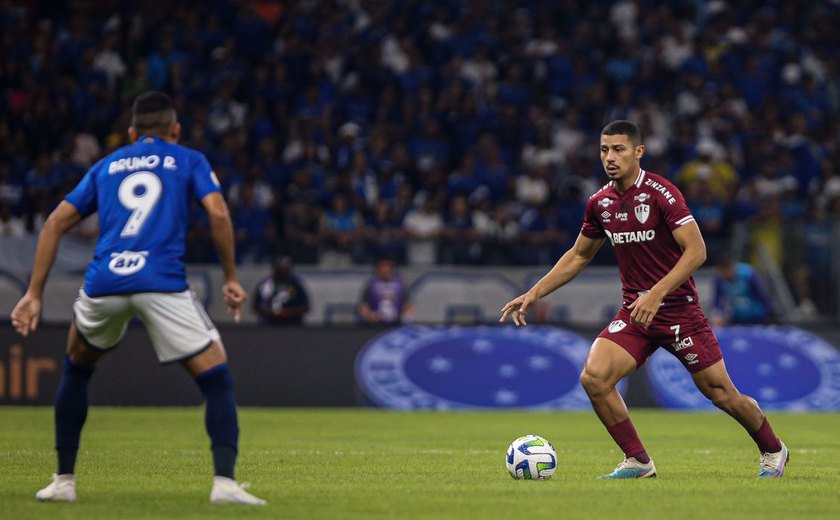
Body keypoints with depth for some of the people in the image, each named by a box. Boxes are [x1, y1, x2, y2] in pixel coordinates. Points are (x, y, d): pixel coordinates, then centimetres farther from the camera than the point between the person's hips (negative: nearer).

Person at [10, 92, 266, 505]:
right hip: (163, 284, -3)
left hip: (103, 284, 3)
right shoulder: (189, 161, 18)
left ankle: (63, 480, 25)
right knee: (216, 378, 4)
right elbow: (217, 212, 1)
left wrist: (34, 294, 16)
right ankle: (224, 482, -15)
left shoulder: (106, 166, 25)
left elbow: (56, 223, 18)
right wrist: (230, 278, 9)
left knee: (77, 368, 29)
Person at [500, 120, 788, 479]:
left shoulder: (661, 193, -15)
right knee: (593, 377, -17)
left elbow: (696, 251, -19)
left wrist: (656, 295, -28)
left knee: (720, 393, 1)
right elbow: (578, 256, 18)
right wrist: (534, 294, 10)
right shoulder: (599, 203, 3)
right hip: (634, 311, 5)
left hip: (679, 309, -5)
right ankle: (638, 462, -2)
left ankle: (772, 451, 28)